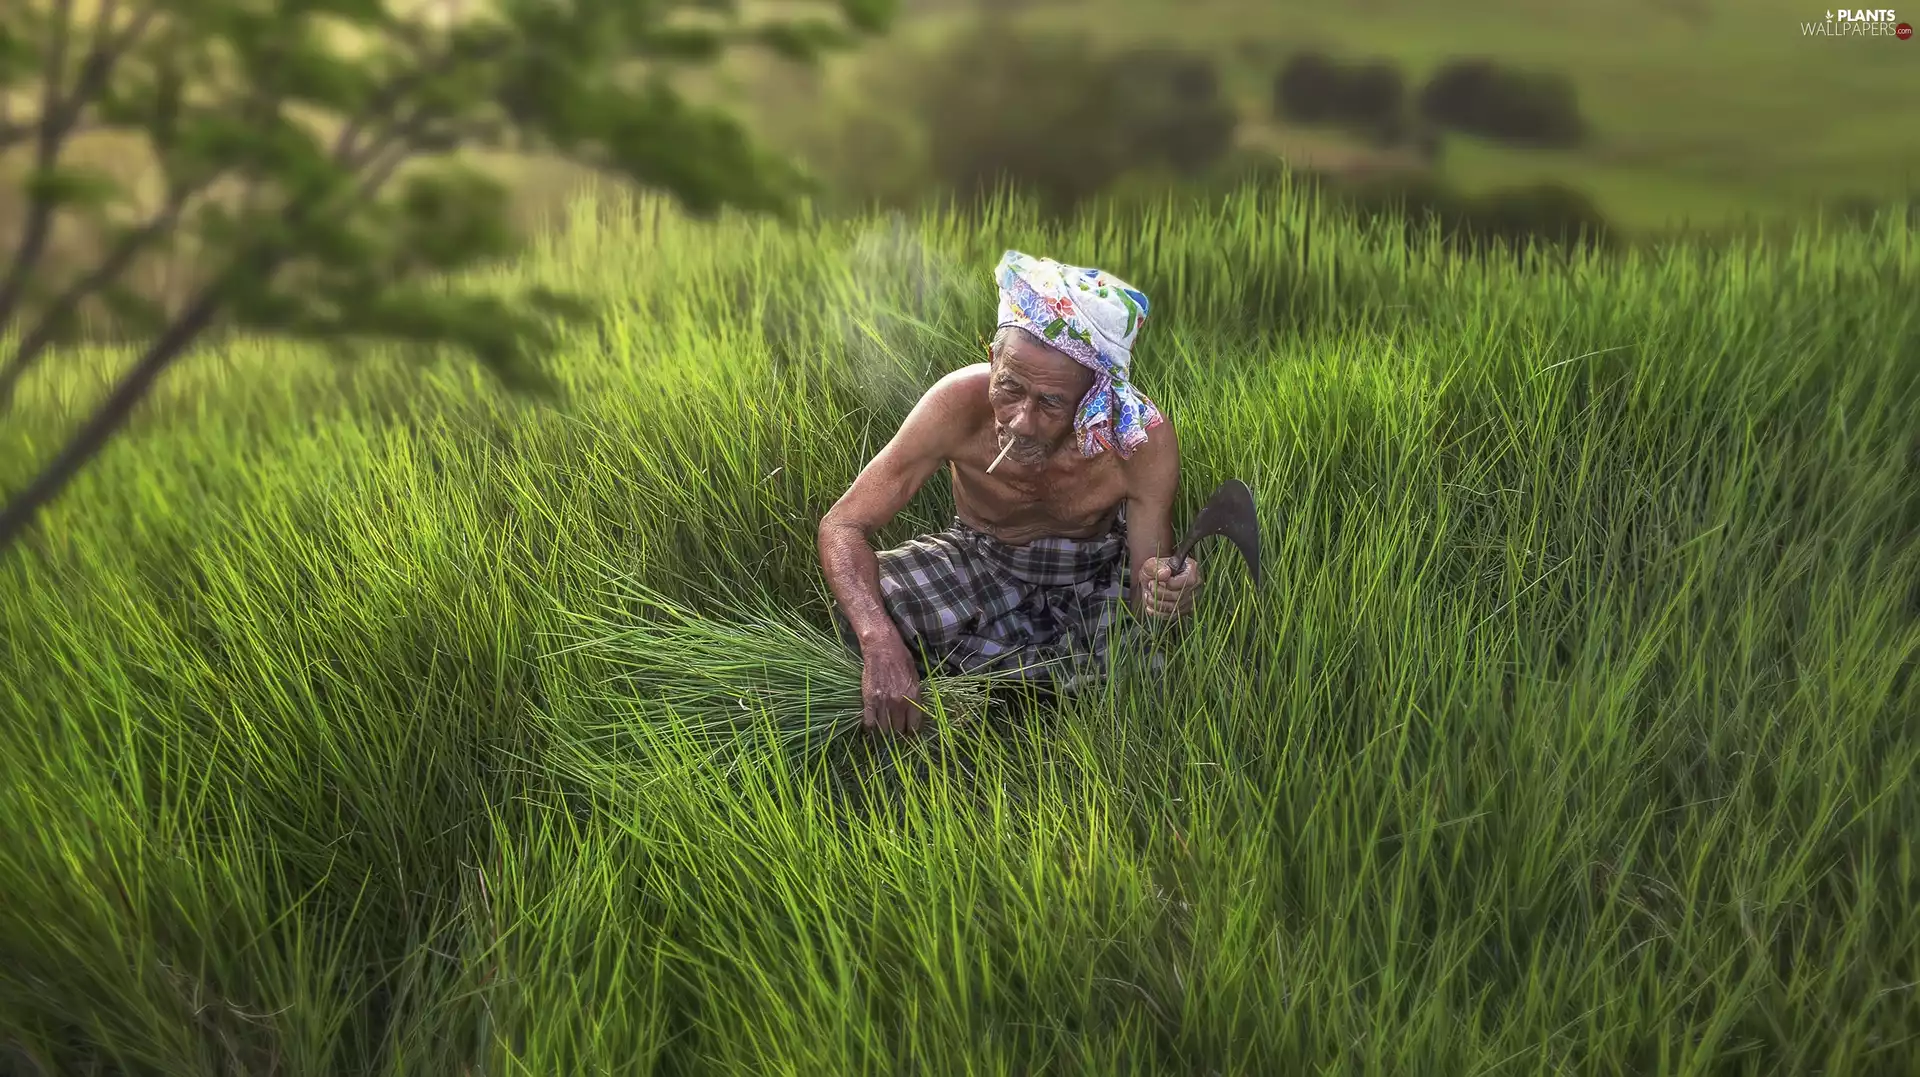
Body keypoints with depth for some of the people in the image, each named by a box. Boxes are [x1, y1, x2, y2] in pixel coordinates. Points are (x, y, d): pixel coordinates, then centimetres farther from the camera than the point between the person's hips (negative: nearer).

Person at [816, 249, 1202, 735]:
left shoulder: (1144, 439, -30)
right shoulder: (960, 404, -32)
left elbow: (1145, 593, -20)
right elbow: (843, 524, -28)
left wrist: (1160, 592, -47)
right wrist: (881, 640, -46)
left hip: (1097, 568, 1)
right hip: (983, 555, 0)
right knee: (861, 612, -30)